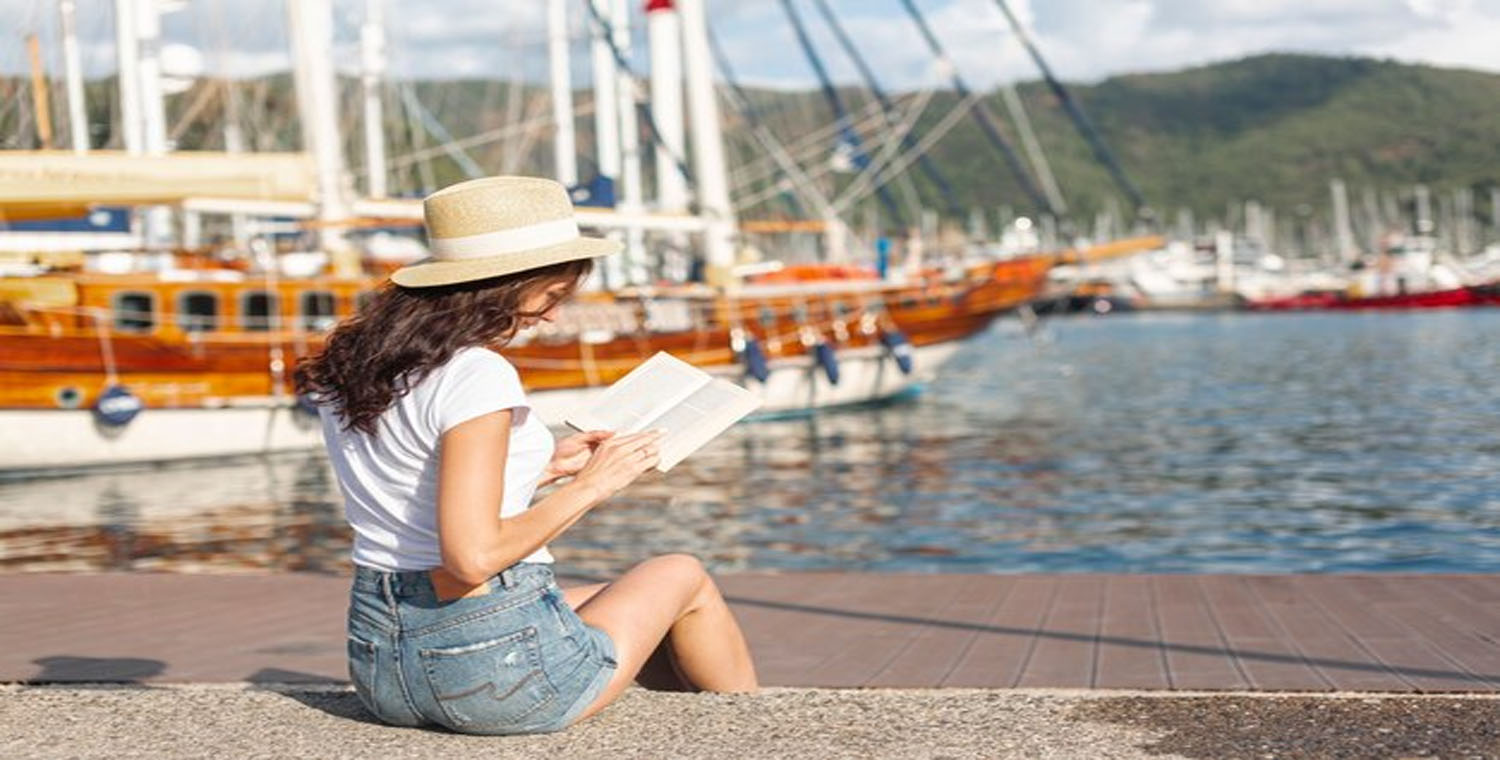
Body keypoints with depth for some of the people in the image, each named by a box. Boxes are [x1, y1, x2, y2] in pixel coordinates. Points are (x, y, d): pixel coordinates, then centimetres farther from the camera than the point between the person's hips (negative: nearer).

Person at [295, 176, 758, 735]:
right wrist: (588, 487, -13)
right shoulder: (476, 374, -21)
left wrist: (540, 466, 16)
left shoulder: (346, 367, 5)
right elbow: (473, 555, -26)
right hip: (494, 662, -8)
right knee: (683, 577, 20)